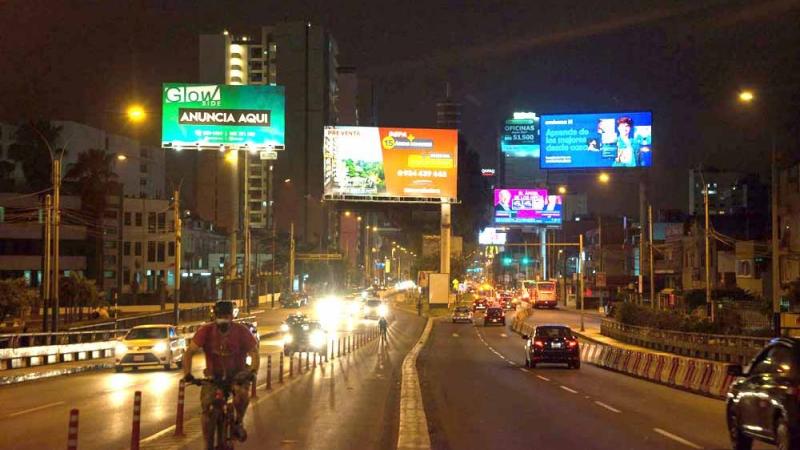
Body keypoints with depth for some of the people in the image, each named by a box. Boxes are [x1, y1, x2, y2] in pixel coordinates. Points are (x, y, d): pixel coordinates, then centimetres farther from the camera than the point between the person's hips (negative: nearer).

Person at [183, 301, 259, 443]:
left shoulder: (241, 331, -15)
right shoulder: (206, 331, -15)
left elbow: (254, 352, -15)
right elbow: (189, 352, -16)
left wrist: (253, 371, -35)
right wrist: (187, 374, -31)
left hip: (237, 374, -1)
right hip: (214, 375, 1)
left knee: (242, 394, -31)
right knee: (206, 408, -13)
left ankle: (238, 423, -3)